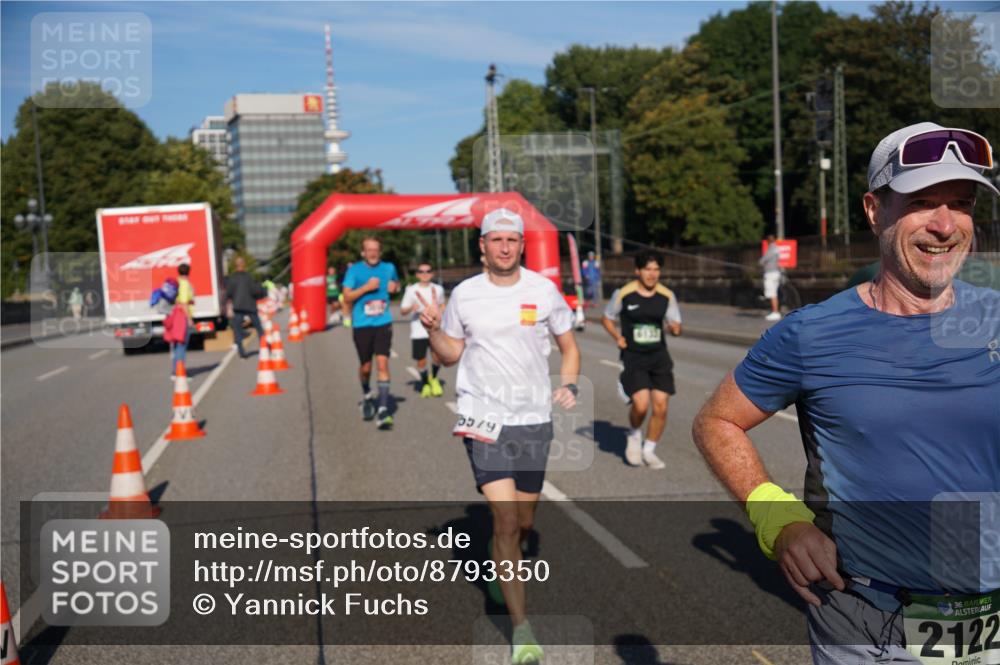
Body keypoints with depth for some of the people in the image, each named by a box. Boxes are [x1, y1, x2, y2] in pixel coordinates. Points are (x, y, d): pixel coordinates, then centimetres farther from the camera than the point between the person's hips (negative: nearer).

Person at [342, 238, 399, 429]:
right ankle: (367, 396, 41)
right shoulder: (354, 270, -2)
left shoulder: (389, 268, 7)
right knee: (366, 367, 10)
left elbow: (396, 284, 26)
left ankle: (383, 410, -14)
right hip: (362, 324, -1)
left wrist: (394, 286, 3)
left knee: (382, 363, -13)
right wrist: (366, 287, -18)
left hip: (383, 322, 1)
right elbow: (347, 296, -7)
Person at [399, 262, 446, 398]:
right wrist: (411, 308, -19)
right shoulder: (411, 290, 0)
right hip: (418, 332, -1)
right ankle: (425, 384, 27)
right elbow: (402, 311, 2)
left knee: (437, 357, -14)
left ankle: (434, 378, 16)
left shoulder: (438, 289, 7)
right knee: (421, 361, 0)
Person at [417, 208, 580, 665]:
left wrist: (568, 385, -5)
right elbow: (451, 354, 10)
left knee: (522, 523, 12)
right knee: (506, 521, -13)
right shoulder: (464, 294, 1)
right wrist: (432, 328, -9)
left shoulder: (543, 290, 2)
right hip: (484, 418, -2)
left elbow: (568, 346, 12)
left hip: (534, 420, 2)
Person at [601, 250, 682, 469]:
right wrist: (617, 337, -8)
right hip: (633, 357, -3)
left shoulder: (667, 295, 1)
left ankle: (649, 451, 19)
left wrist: (675, 328, -14)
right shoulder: (623, 294, -6)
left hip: (659, 356, 3)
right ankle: (634, 436, 16)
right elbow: (606, 318, 8)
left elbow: (675, 324, 9)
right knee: (641, 404, -18)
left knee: (661, 406, -2)